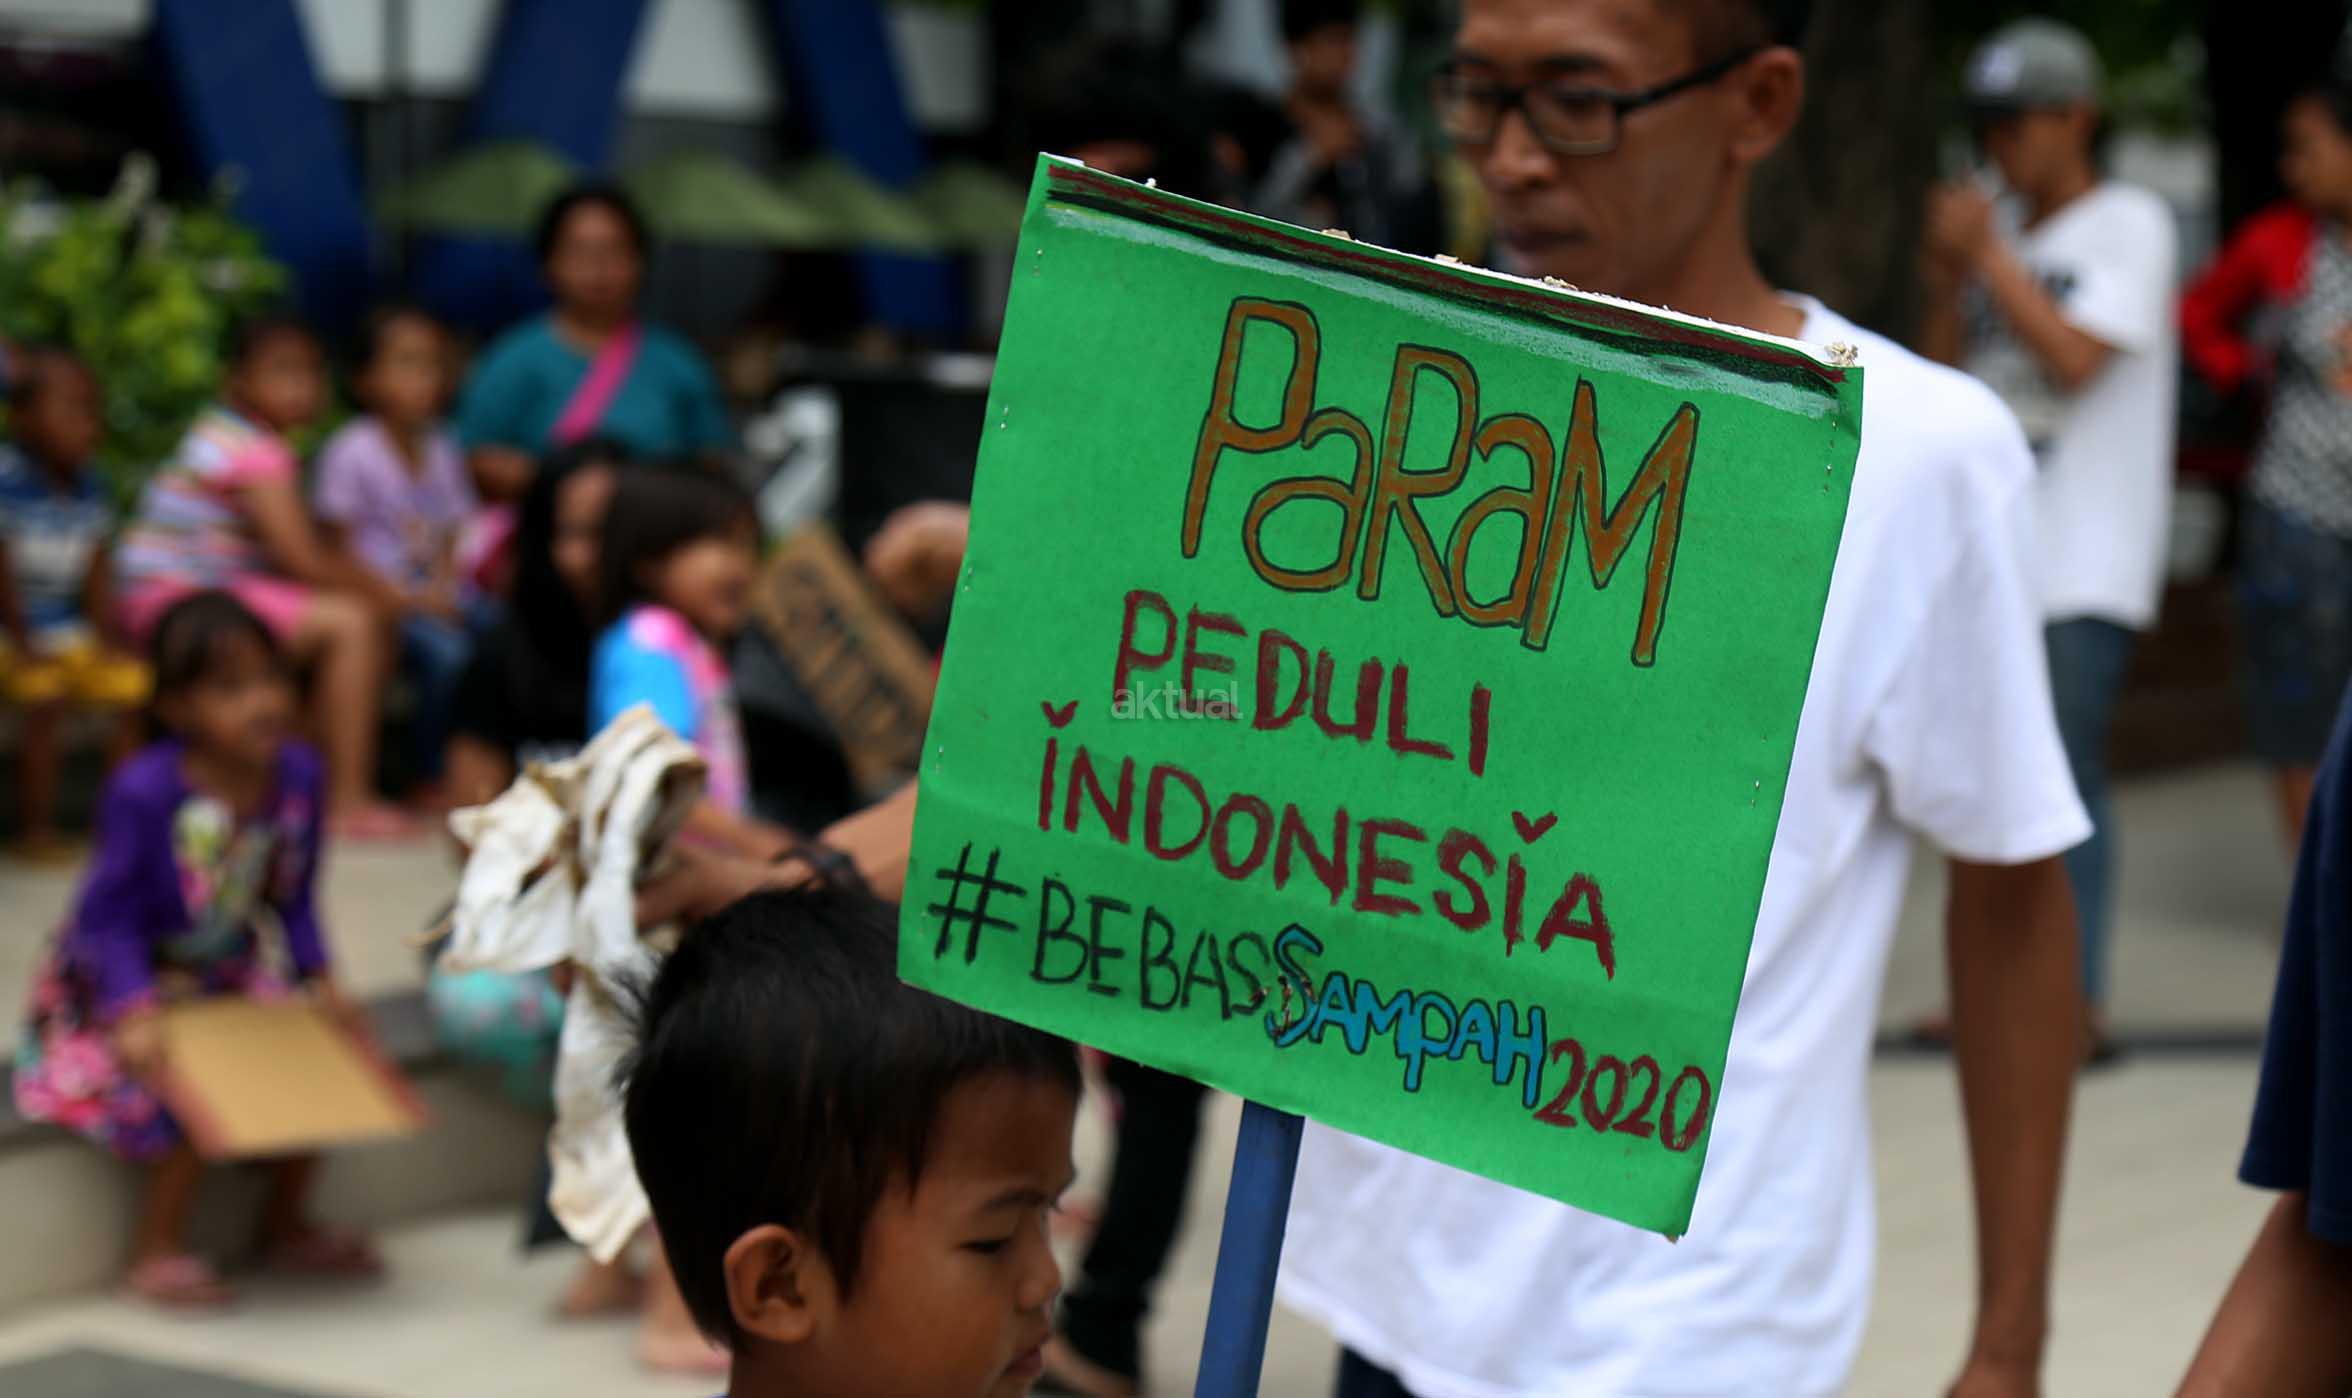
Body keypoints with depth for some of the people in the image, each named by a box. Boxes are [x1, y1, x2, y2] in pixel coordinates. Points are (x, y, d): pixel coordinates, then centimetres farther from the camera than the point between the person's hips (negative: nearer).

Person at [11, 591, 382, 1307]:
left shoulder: (298, 773, -7)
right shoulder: (145, 792, -25)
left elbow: (292, 900, 5)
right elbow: (109, 918, -22)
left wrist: (321, 981, -6)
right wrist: (136, 1016, -33)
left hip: (229, 979, 6)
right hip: (118, 989, -6)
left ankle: (286, 1223, 17)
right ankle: (158, 1248, -6)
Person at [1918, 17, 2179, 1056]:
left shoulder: (2129, 224, -4)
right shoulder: (1998, 226, 13)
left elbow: (2076, 358, -16)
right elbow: (1944, 378, 13)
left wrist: (1988, 254, -10)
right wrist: (1946, 278, -3)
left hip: (2085, 556, -7)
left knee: (2065, 769, -12)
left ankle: (2081, 1004, -11)